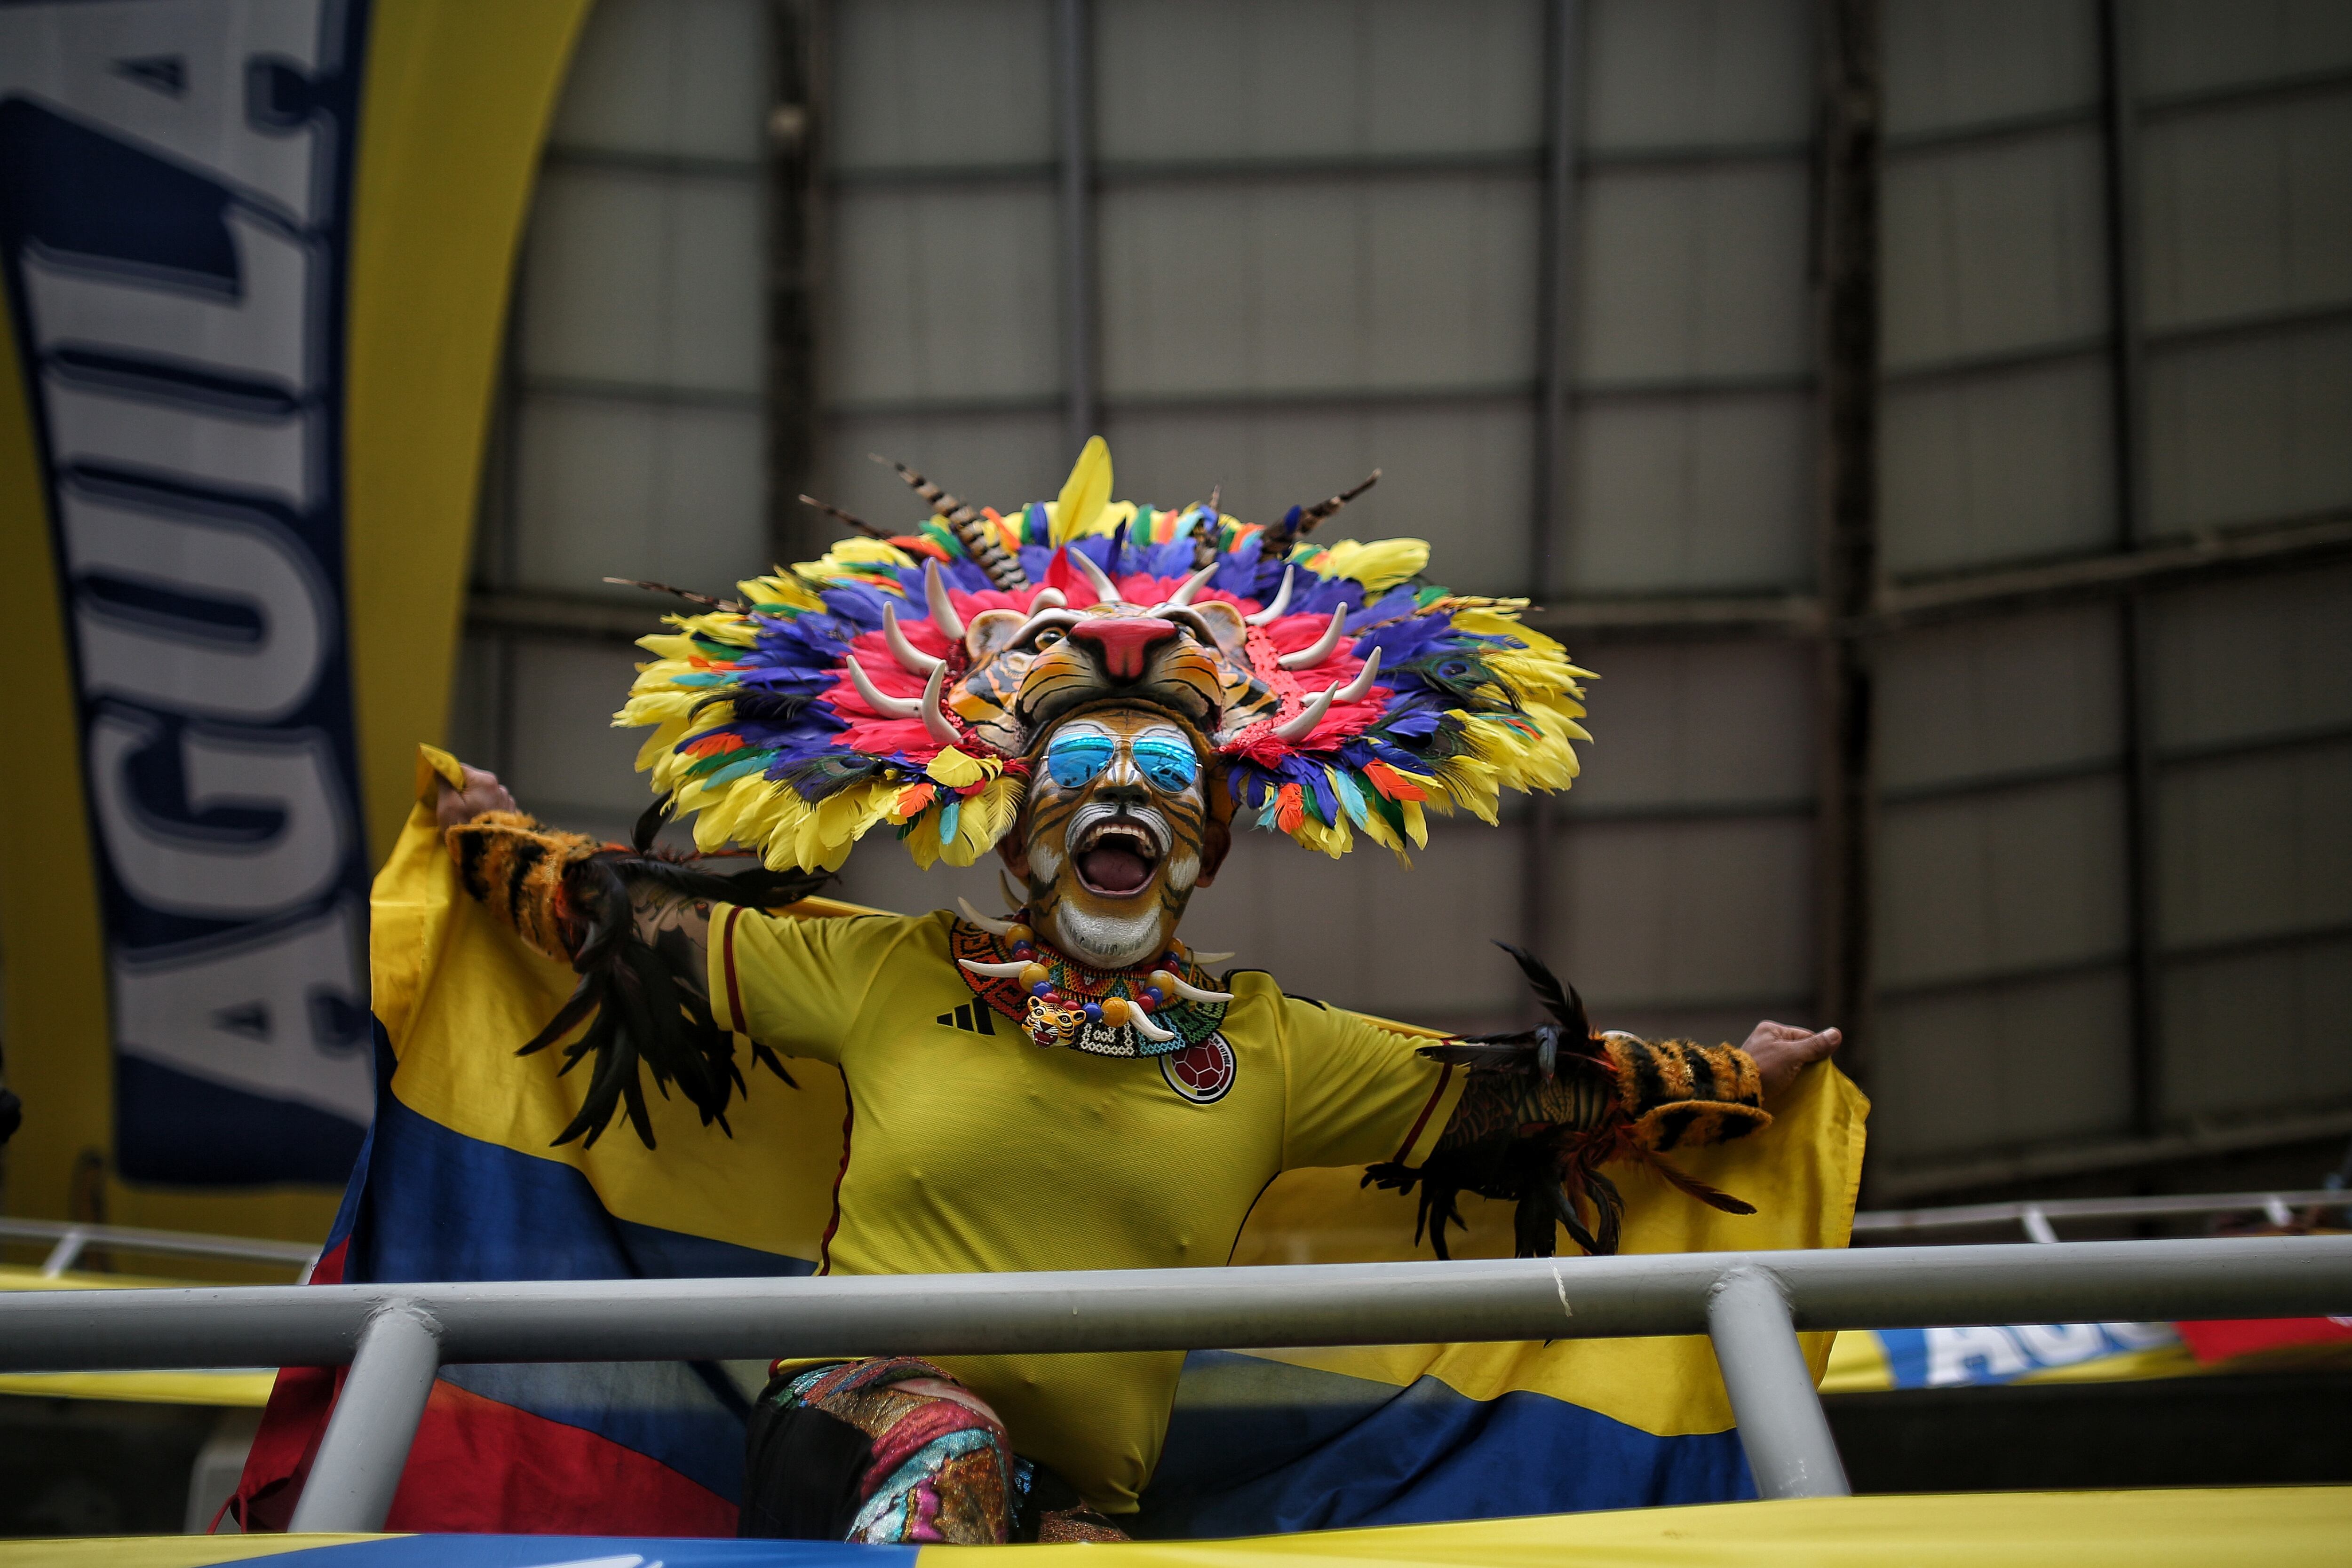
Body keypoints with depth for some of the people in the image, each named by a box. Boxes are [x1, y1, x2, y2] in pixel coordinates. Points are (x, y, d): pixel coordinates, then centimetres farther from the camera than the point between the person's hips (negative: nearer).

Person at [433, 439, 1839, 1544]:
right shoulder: (890, 974, 12)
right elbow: (642, 915, 22)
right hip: (858, 1420, -1)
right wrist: (494, 839, 32)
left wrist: (1735, 1086, 25)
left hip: (1083, 1496, 2)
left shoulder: (1272, 1049, 15)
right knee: (949, 1445, -36)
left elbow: (1510, 1086, 21)